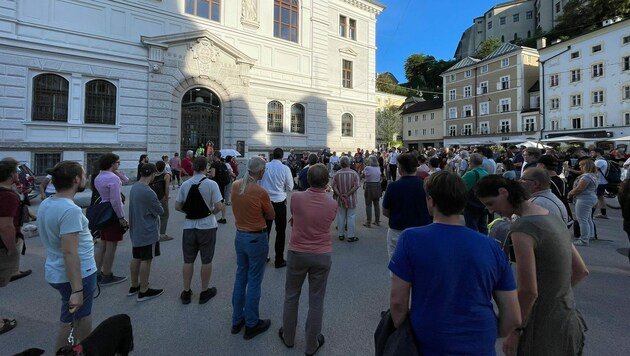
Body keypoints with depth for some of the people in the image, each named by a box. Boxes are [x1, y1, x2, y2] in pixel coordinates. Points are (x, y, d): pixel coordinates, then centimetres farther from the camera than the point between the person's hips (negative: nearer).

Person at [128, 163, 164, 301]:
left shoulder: (134, 187, 4)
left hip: (136, 230, 9)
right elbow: (160, 211, -15)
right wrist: (158, 204, 3)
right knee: (146, 260, 2)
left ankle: (134, 286, 32)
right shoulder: (148, 192, -25)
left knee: (136, 258, 18)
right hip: (148, 231, -9)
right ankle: (143, 291, 12)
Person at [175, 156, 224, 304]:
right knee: (206, 261, 11)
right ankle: (204, 292, 24)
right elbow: (219, 206, -16)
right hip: (207, 226, -3)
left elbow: (177, 206, 2)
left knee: (188, 260, 16)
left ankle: (186, 292, 28)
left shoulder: (185, 184, -3)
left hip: (189, 226, 3)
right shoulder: (211, 184, -13)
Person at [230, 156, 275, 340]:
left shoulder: (235, 186, -3)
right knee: (254, 281, 8)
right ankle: (251, 325, 24)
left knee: (240, 277, 19)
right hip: (257, 239, -7)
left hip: (239, 236, 7)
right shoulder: (260, 192, -22)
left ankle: (237, 320, 34)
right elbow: (271, 216, -9)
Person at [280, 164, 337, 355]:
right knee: (316, 301, 14)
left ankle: (288, 337, 39)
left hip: (297, 253, 0)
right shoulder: (332, 204, -11)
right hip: (322, 256, 0)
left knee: (291, 296, 20)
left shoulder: (296, 198, -14)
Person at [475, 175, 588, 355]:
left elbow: (529, 291, -24)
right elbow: (581, 271, 12)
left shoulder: (522, 228, -23)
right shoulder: (553, 218, 4)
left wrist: (515, 331, -12)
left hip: (545, 329, -8)